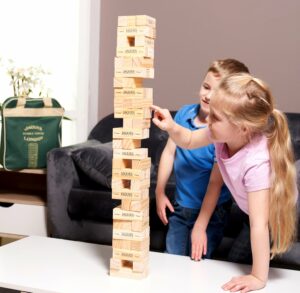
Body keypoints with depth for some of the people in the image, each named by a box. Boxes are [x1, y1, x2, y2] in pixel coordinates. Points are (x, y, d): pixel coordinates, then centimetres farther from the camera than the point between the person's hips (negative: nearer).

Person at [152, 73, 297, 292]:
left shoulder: (257, 163, -44)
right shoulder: (225, 133, -24)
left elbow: (259, 225, -44)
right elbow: (189, 141, -4)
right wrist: (172, 127, -25)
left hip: (279, 219, -6)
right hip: (250, 212, 6)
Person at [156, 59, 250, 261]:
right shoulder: (185, 113, -7)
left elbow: (215, 182, -21)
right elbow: (170, 152, 5)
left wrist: (200, 226, -19)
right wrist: (160, 191, 6)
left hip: (210, 211, -5)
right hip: (180, 207, 6)